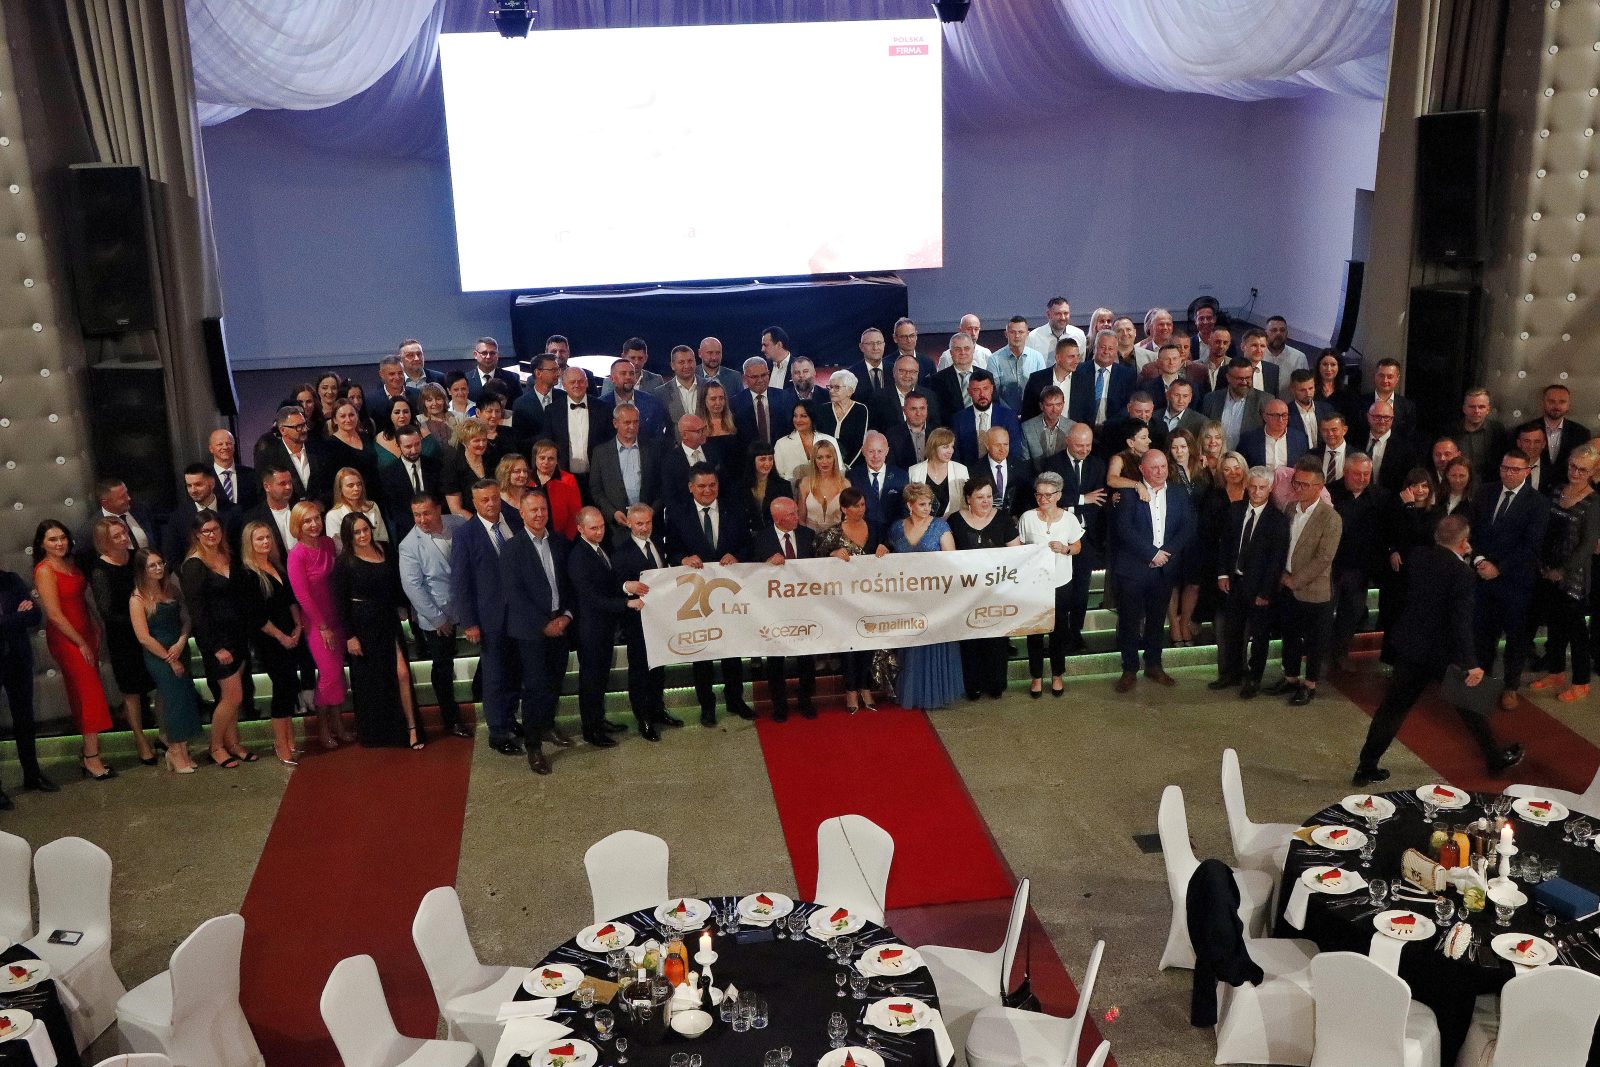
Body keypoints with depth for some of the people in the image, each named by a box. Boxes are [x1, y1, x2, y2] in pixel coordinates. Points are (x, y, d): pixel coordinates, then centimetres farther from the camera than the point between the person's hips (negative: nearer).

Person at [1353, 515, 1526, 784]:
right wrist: (1471, 664, -23)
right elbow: (1461, 622, -25)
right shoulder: (1463, 574, -20)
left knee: (1394, 706, 10)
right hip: (1443, 652, -5)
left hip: (1409, 645, 5)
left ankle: (1366, 768, 10)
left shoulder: (1420, 556, -4)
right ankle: (1496, 759, 36)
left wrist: (1463, 556, 18)